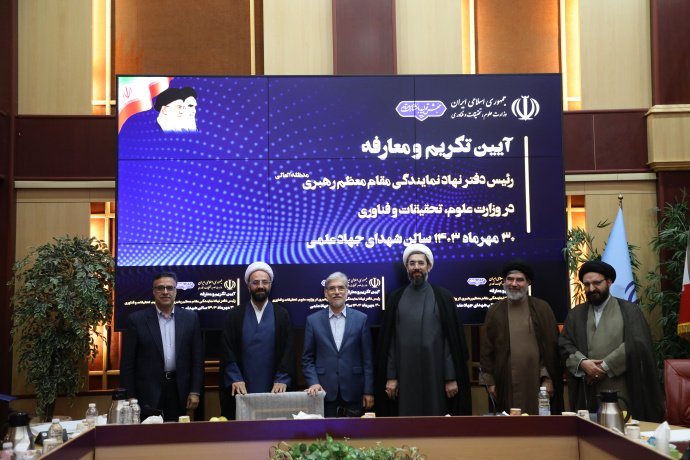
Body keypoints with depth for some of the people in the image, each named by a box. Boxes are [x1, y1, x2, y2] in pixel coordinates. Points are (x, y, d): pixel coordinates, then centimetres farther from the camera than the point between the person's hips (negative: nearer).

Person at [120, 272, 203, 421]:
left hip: (179, 393, 2)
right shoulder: (137, 319, 1)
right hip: (148, 396, -2)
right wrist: (130, 398, -4)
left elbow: (197, 358, 7)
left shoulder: (190, 318, 7)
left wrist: (195, 392, 1)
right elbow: (127, 363, 0)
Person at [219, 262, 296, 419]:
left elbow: (288, 350, 2)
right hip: (242, 391, 0)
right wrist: (235, 378, -11)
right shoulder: (235, 315, 9)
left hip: (273, 390, 0)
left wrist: (282, 380, -11)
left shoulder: (282, 315, 8)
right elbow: (227, 350, 2)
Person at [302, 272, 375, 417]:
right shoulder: (313, 320, 6)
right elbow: (307, 359, 7)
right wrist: (313, 382, -7)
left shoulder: (361, 319, 5)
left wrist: (369, 391, 0)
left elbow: (368, 359, 4)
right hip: (325, 392, 0)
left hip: (353, 394, 0)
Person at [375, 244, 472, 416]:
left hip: (434, 375, -1)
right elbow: (387, 341, 7)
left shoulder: (443, 297, 4)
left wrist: (451, 378, -5)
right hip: (404, 374, 1)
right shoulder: (396, 298, 9)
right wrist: (390, 376, 0)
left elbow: (453, 340, 1)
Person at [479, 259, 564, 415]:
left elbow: (552, 347, 5)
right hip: (506, 383, 1)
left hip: (536, 381, 0)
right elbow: (487, 350, 9)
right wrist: (490, 381, 3)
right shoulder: (495, 311, 10)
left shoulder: (542, 309, 7)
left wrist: (547, 378, -3)